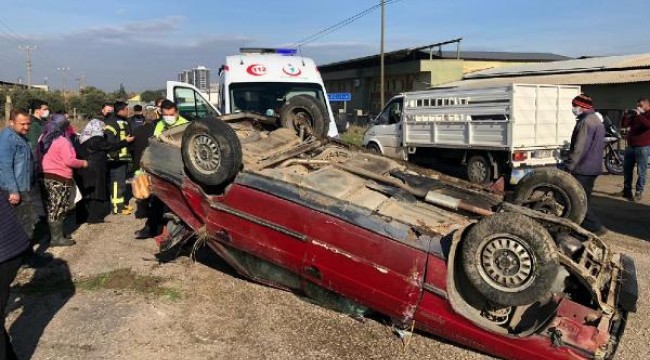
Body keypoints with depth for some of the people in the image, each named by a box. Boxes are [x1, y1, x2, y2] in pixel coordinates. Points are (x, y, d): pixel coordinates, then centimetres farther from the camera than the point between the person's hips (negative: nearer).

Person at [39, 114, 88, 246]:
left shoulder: (43, 139, 9)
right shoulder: (62, 141, -16)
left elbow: (40, 157, 17)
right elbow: (69, 161, -21)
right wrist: (83, 163, -6)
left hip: (47, 176, 8)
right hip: (60, 178, -8)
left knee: (53, 208, 16)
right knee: (58, 209, 0)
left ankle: (55, 234, 25)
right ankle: (57, 238, 6)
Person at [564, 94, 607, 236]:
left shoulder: (585, 122, -17)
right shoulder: (596, 120, 17)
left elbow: (579, 148, -23)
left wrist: (569, 166, -19)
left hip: (582, 169, -10)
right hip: (593, 168, 10)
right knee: (584, 199, 17)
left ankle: (596, 227, -5)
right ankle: (587, 225, 24)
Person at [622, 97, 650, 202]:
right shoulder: (635, 115, 13)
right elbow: (625, 124, 10)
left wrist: (639, 115, -25)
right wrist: (626, 115, -6)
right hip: (630, 146, 6)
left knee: (641, 172, -2)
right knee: (627, 170, 12)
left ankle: (638, 192, 5)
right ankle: (627, 190, 23)